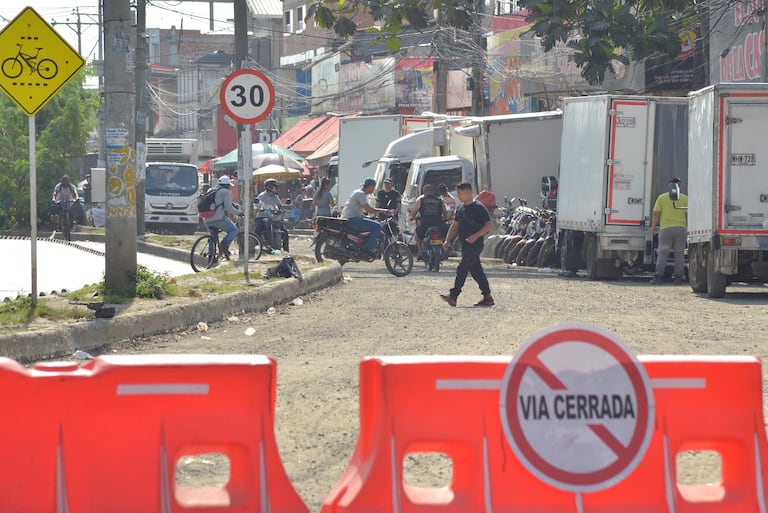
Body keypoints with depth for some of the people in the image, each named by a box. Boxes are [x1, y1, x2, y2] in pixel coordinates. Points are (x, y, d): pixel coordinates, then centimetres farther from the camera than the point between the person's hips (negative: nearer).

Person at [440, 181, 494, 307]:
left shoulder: (478, 207, -10)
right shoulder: (460, 207, 14)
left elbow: (488, 225, -12)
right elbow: (455, 226, 21)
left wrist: (476, 236, -23)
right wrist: (448, 240, 11)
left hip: (475, 244, -9)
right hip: (465, 244, 9)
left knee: (462, 268, -15)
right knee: (476, 271, 11)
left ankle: (453, 296, -20)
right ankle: (487, 297, 16)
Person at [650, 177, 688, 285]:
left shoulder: (662, 198, 2)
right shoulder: (685, 199, 4)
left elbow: (656, 213, -1)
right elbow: (689, 214, 3)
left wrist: (653, 227, 9)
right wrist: (689, 228, 13)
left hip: (665, 228, -1)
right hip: (681, 229, 1)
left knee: (663, 253, 3)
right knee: (679, 254, 5)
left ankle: (658, 277, -4)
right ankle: (678, 277, 3)